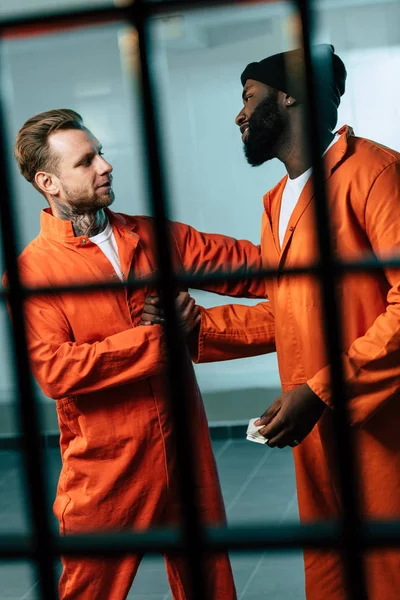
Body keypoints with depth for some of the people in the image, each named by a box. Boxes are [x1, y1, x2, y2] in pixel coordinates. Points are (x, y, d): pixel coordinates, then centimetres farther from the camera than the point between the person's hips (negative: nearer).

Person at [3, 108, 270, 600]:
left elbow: (242, 263, 5)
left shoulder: (152, 236, 6)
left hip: (185, 449, 5)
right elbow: (55, 370, -20)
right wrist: (158, 337, -18)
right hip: (106, 467, -4)